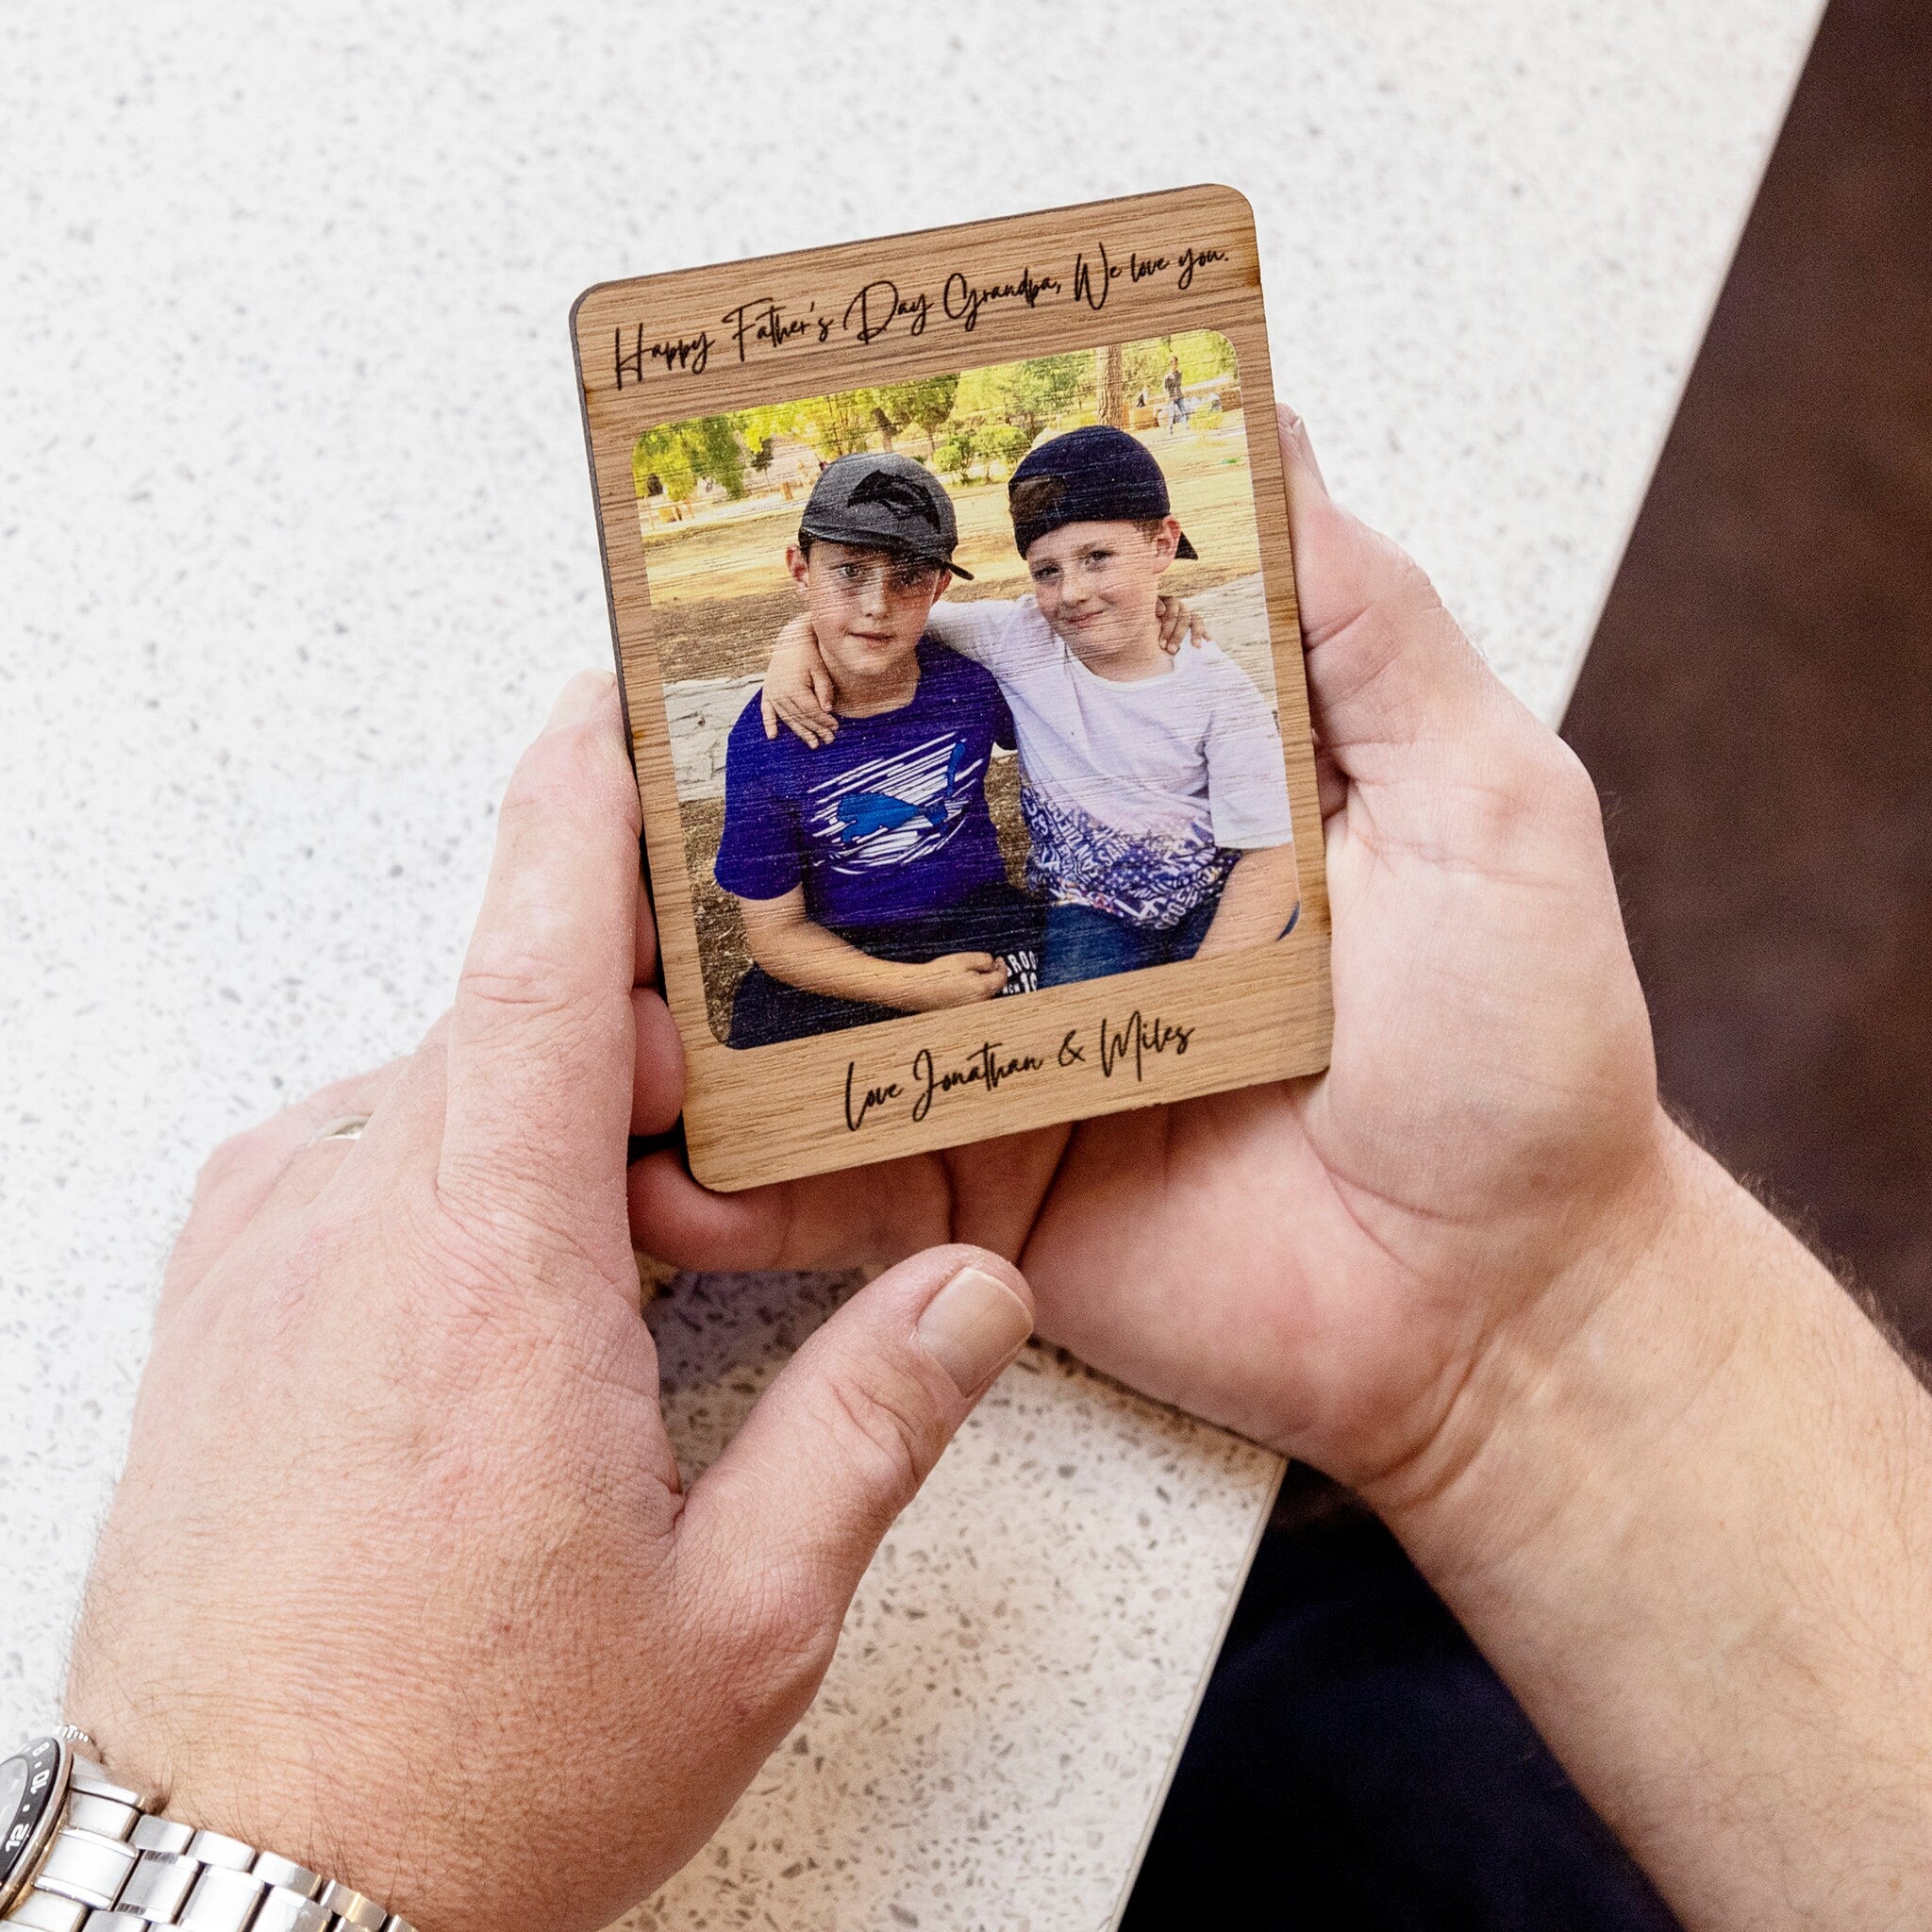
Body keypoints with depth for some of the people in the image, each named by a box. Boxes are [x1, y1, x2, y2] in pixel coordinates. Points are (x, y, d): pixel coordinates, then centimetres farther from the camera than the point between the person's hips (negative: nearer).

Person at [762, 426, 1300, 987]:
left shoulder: (1216, 688, -10)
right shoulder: (1018, 639, -5)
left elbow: (1268, 857, -14)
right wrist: (799, 638, -15)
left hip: (1217, 901, -1)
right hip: (1090, 913, 1)